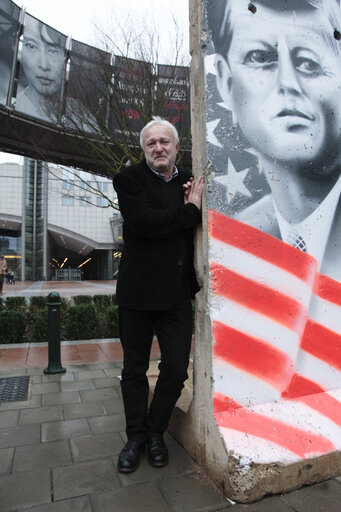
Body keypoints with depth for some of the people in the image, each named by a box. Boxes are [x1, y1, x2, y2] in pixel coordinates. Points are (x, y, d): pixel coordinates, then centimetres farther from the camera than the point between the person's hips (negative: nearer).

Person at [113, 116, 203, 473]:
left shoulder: (190, 183, 10)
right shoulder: (129, 179, -3)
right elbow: (143, 222, -20)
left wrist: (194, 203, -7)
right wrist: (190, 210, -11)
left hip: (177, 292, 3)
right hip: (138, 290, -3)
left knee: (176, 370, 7)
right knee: (134, 370, 12)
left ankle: (155, 432, 32)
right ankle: (135, 437, 34)